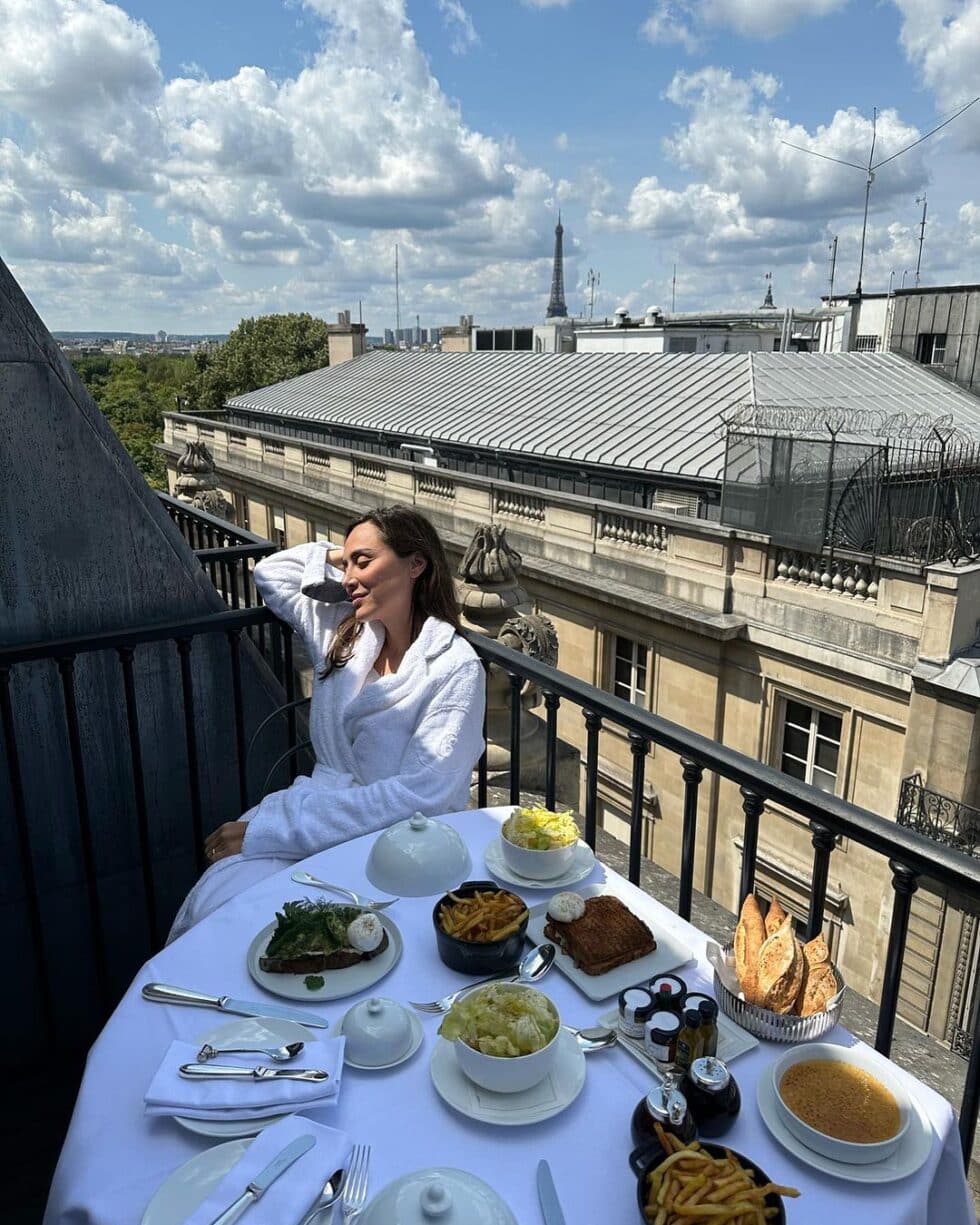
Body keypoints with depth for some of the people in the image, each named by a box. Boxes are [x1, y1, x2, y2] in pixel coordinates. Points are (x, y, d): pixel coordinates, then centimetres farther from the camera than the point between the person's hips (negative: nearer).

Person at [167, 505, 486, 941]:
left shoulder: (454, 668, -13)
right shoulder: (341, 631, 7)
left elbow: (419, 794, -21)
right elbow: (270, 574, 25)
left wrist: (267, 829, -22)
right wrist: (339, 555, 9)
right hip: (318, 807, 6)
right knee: (210, 901, -24)